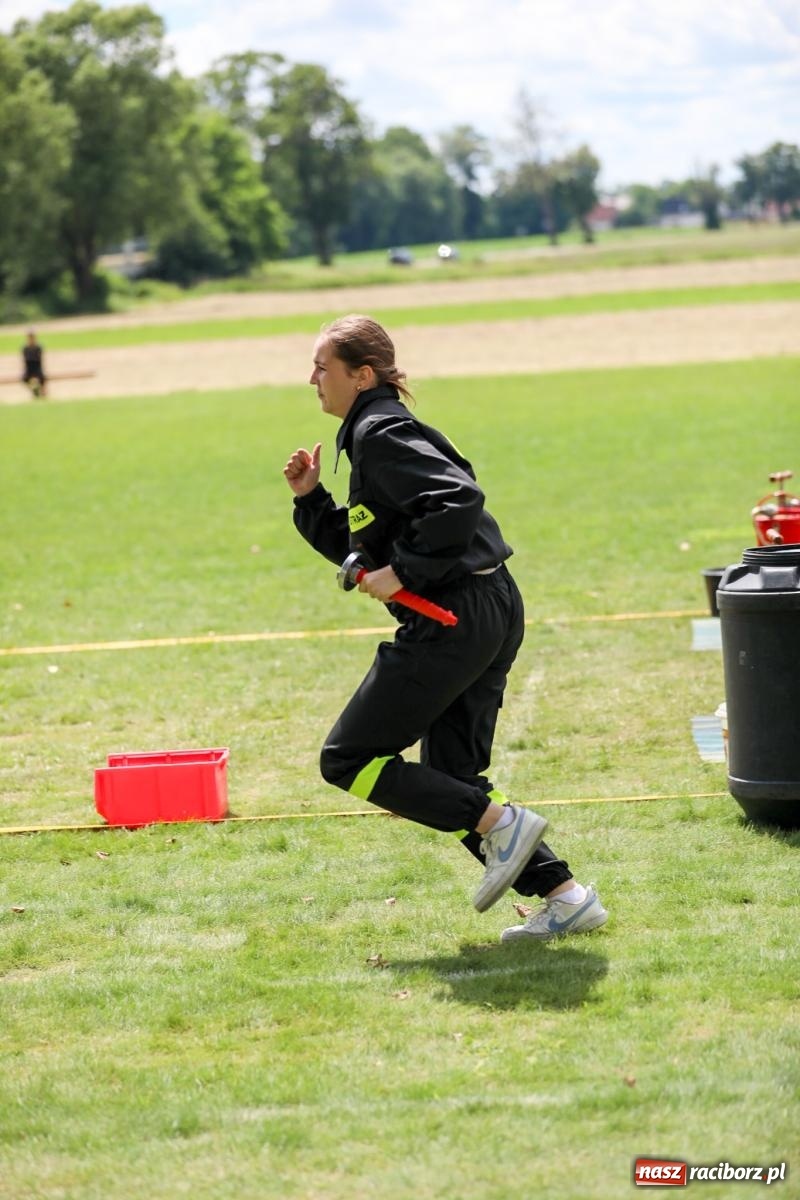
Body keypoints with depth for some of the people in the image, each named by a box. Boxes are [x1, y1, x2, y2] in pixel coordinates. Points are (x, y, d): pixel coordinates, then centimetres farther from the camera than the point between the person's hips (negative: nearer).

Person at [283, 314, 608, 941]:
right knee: (451, 780, 14)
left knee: (348, 758, -2)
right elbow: (362, 550, 27)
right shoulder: (373, 432, 20)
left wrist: (403, 573, -20)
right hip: (491, 609, 10)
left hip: (454, 619, -10)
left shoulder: (381, 433, -11)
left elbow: (459, 500, -25)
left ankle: (501, 823, -8)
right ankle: (566, 896, 9)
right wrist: (309, 499, 15)